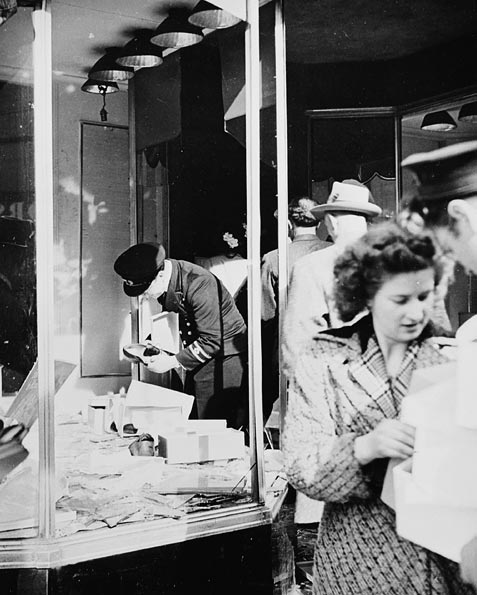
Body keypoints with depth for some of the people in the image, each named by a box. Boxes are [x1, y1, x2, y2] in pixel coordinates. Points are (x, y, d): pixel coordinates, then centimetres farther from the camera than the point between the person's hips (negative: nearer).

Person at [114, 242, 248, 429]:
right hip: (199, 355, 8)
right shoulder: (162, 284, -2)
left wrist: (174, 361, -19)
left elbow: (212, 341, -24)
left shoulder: (199, 285, -28)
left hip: (223, 354, -8)